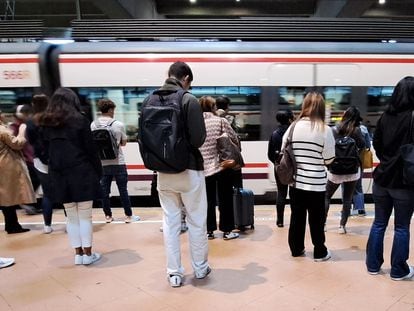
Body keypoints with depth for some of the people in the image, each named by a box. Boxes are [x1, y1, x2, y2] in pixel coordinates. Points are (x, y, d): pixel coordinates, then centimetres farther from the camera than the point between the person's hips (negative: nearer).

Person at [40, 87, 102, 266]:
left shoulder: (46, 124, 8)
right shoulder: (80, 120, -6)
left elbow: (46, 150, 9)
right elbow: (91, 149, -6)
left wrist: (55, 168, 13)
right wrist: (98, 172, 1)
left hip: (59, 176, 4)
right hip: (82, 174, -4)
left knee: (71, 217, 12)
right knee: (85, 216, 4)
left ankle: (78, 253, 18)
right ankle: (87, 254, 10)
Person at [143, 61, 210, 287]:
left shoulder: (149, 100, 2)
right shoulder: (189, 100, -13)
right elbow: (198, 139, -17)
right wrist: (185, 144, 4)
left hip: (163, 171, 4)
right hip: (189, 169, -4)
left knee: (170, 222, 13)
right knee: (196, 221, 11)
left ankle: (174, 273, 20)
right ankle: (200, 268, 26)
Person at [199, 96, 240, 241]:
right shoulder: (221, 121, -5)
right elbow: (235, 140, -3)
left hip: (204, 168, 3)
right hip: (223, 165, -3)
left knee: (208, 200, 13)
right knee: (225, 199, 8)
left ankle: (209, 231, 18)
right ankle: (227, 231, 14)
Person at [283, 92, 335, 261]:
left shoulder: (293, 126, -1)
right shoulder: (325, 129, -10)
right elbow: (329, 159, -8)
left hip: (295, 181, 3)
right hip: (316, 183, -3)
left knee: (297, 217, 15)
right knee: (316, 219, 10)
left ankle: (296, 249, 27)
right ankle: (320, 252, 23)